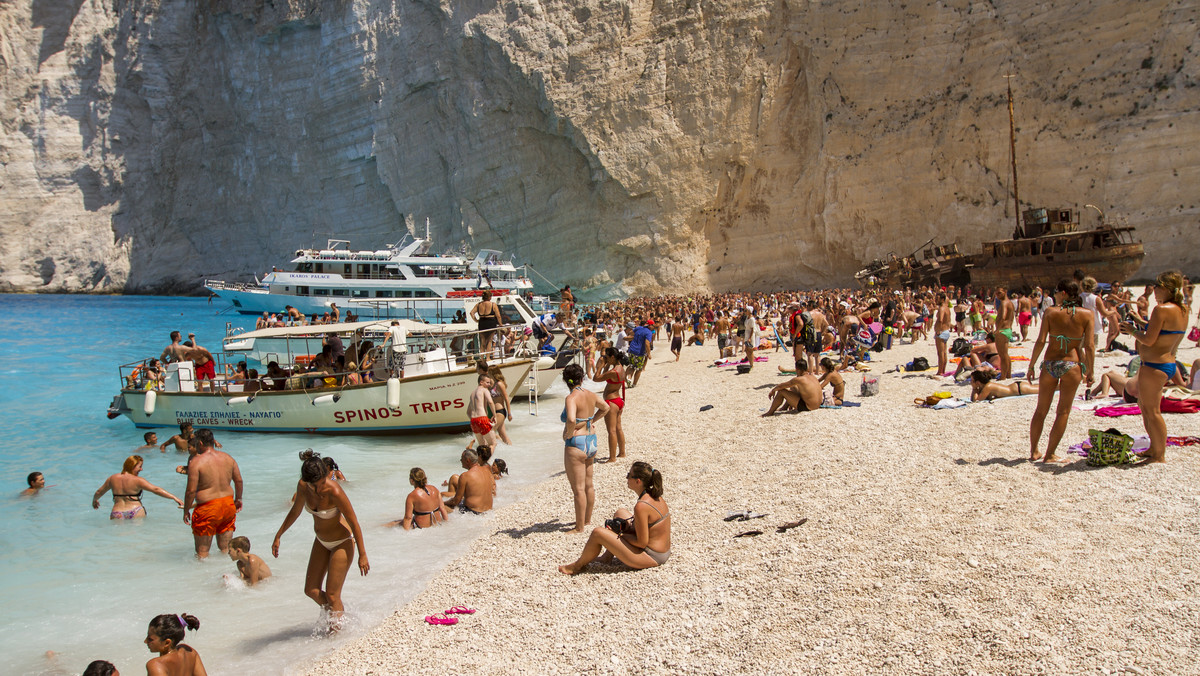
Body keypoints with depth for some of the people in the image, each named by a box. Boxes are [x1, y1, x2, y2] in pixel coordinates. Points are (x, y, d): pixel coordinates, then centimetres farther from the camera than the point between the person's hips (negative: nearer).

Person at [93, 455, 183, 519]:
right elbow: (156, 490, -7)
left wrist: (94, 500, 50)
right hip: (135, 513, -4)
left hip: (117, 515, 4)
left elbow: (99, 492, 28)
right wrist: (174, 498, -6)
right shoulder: (137, 480, -3)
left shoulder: (113, 478, 13)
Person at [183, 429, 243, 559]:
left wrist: (186, 511, -3)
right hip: (228, 504, 6)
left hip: (207, 508, -6)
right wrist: (238, 499, 25)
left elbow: (191, 490, -14)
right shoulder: (228, 458, 5)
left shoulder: (196, 462, -12)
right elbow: (239, 481, 11)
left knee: (202, 552, 6)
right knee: (226, 548, 19)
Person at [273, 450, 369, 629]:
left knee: (332, 595, -3)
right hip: (321, 542, 7)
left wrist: (362, 555, -17)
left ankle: (337, 629, 17)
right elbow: (295, 511, 7)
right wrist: (278, 536, 13)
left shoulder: (335, 492, -32)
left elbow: (354, 523, -22)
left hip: (342, 543, -7)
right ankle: (336, 616, 33)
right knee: (311, 590, 10)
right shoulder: (303, 486, -14)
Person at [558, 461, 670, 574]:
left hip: (652, 557, -10)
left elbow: (642, 543, -22)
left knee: (598, 533, -10)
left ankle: (578, 566, 14)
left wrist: (619, 535, -9)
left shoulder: (641, 506, -26)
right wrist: (627, 526, 4)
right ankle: (607, 557, 28)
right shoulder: (655, 496, 3)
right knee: (620, 513, 22)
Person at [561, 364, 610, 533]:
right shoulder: (591, 395, 4)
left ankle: (579, 527, 7)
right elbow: (605, 408, 25)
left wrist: (568, 434, -18)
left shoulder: (572, 398, -19)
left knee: (578, 489, 0)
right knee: (588, 485, 20)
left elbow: (571, 419, -37)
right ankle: (587, 519, 34)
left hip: (576, 444, -8)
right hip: (591, 441, 8)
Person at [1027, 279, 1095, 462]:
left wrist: (1031, 366, 2)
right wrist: (1090, 372, 1)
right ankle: (1050, 455, 8)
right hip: (1072, 365, -1)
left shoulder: (1050, 312, -4)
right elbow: (1089, 346, -7)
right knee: (1063, 412, 8)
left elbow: (1040, 342, -7)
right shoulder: (1087, 315, -3)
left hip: (1050, 364, 1)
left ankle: (1034, 452, 21)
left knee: (1041, 410, 14)